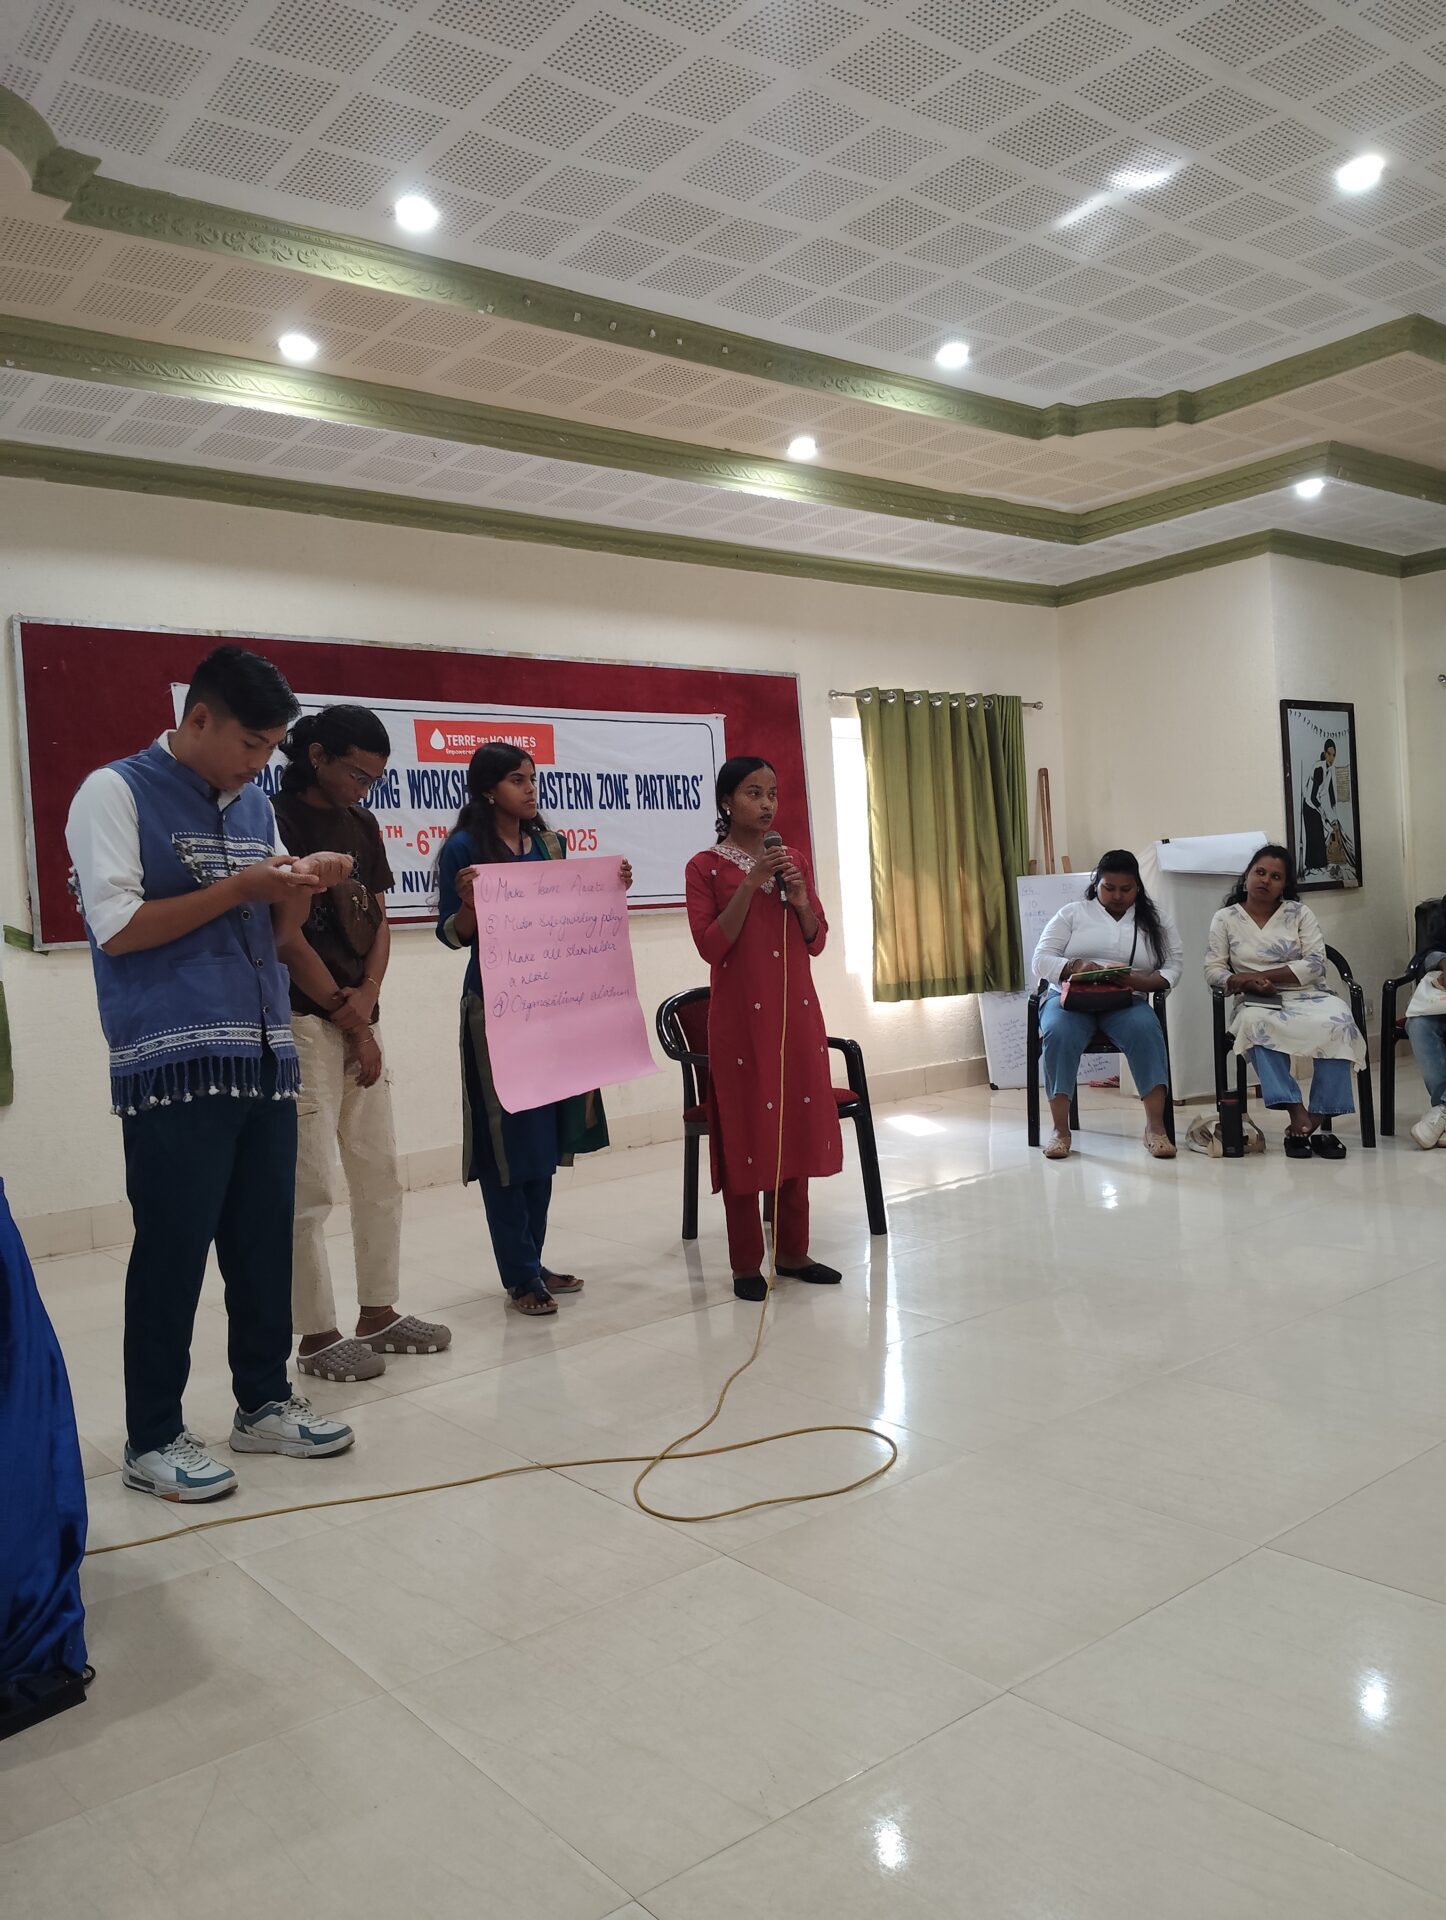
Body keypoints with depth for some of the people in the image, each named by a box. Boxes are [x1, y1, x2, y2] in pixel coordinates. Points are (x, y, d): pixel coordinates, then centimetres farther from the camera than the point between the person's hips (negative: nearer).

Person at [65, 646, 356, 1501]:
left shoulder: (257, 805, 16)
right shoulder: (116, 792, -4)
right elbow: (117, 927, -12)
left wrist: (302, 890, -1)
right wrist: (235, 888, -14)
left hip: (265, 1057, 7)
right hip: (173, 1064, -6)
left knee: (266, 1241, 12)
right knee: (173, 1252, 0)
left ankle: (264, 1401, 26)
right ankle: (153, 1438, 13)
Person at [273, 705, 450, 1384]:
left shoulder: (361, 824, 14)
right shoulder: (278, 820, -9)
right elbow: (287, 934, -13)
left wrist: (366, 998, -5)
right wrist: (349, 1022, -8)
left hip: (358, 1017, 8)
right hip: (302, 1018, -8)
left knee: (379, 1171, 11)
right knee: (310, 1181, -4)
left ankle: (378, 1313, 22)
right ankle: (317, 1335, 5)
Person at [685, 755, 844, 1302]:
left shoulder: (794, 860, 10)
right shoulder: (705, 867, -3)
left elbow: (816, 942, 11)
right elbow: (711, 947, -12)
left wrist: (800, 900, -8)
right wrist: (751, 883, -17)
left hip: (797, 1012, 5)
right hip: (741, 1017, -5)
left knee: (797, 1127, 9)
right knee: (745, 1134, -1)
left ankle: (793, 1252, 21)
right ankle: (746, 1263, 9)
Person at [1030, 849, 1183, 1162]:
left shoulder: (1157, 920, 14)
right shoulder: (1072, 913, 11)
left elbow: (1173, 968, 4)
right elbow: (1040, 961, 3)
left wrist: (1142, 981, -18)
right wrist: (1074, 967, -18)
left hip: (1126, 1001, 1)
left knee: (1146, 1030, -33)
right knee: (1058, 1033, -34)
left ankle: (1156, 1127, -32)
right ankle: (1060, 1129, -29)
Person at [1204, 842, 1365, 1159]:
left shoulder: (1299, 913, 9)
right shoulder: (1225, 918, 8)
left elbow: (1315, 964, -2)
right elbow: (1213, 970, 3)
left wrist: (1265, 975, -12)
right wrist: (1244, 983, -18)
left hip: (1307, 996, 1)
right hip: (1257, 1004, -1)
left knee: (1337, 1021, -33)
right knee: (1255, 1023, -38)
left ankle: (1321, 1120, -29)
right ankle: (1298, 1114, -38)